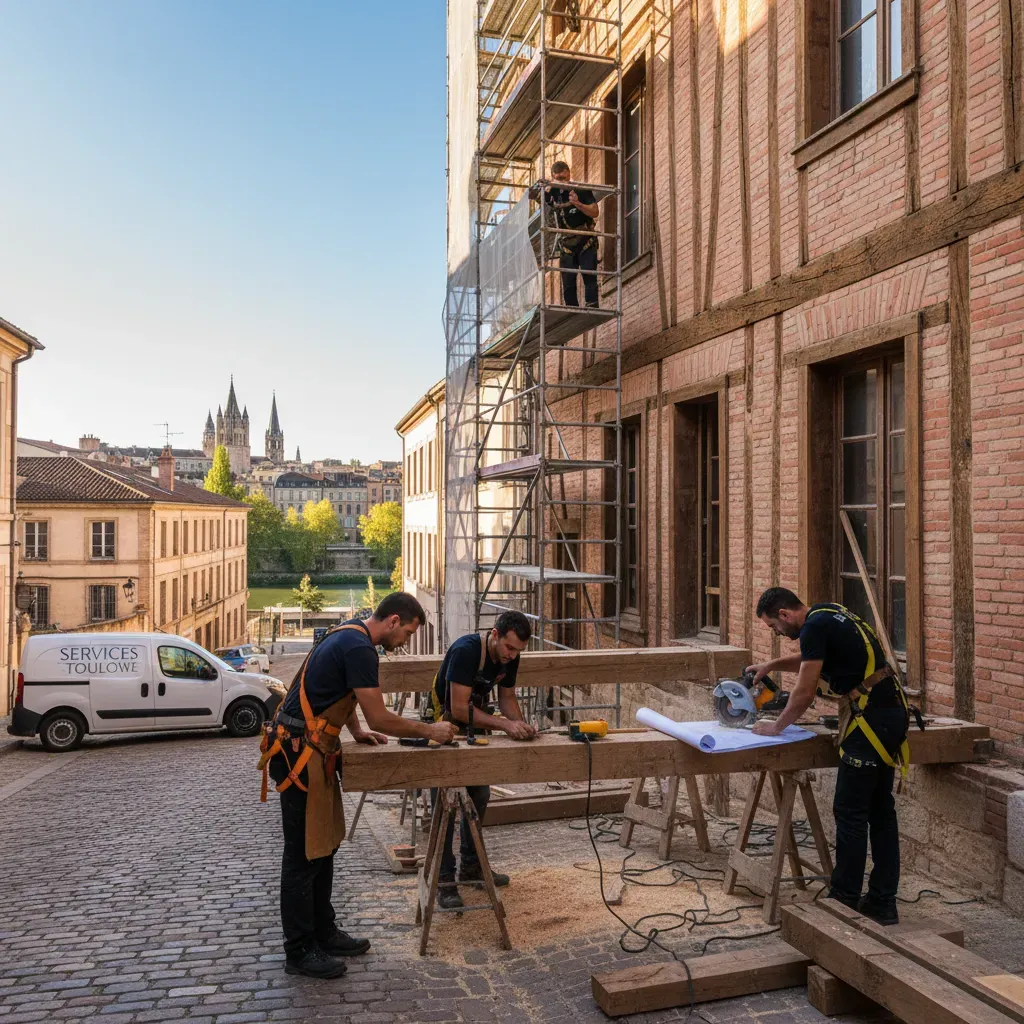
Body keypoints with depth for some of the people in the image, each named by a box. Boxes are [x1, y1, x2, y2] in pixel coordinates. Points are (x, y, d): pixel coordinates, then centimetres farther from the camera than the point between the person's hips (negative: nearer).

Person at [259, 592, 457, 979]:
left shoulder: (348, 635, 11)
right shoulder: (360, 649, -21)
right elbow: (379, 718, -20)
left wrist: (356, 731, 14)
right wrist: (429, 730, -8)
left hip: (312, 751, 11)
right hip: (300, 754, -11)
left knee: (323, 846, 17)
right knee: (304, 854, 0)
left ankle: (323, 932, 29)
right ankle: (299, 952, 12)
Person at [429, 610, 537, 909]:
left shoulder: (509, 657, -11)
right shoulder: (465, 650, -34)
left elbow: (507, 697, 1)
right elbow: (459, 708, -36)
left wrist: (521, 724, -18)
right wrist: (505, 725, -39)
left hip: (476, 724, 7)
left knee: (480, 795, 12)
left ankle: (470, 866, 28)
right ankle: (444, 879, 4)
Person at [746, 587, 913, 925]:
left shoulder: (815, 627, -14)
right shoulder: (828, 615, 15)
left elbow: (805, 692, -12)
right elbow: (809, 659, 36)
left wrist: (776, 727, 2)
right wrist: (771, 666, 27)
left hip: (871, 717, -10)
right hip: (892, 710, 10)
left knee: (850, 811, -1)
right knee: (880, 808, 13)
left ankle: (844, 900, 9)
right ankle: (882, 903, 21)